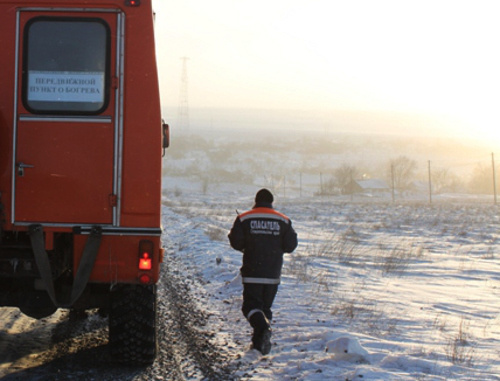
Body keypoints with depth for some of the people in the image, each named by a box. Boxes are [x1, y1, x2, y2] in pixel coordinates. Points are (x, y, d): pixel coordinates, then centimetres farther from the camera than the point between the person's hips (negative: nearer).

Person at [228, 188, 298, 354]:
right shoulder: (283, 220, 2)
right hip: (273, 273, 2)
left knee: (251, 305, -1)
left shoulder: (244, 219, -2)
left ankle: (263, 327, -30)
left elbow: (235, 242, -5)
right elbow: (290, 245, 1)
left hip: (252, 272, -2)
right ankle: (260, 341, 13)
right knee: (265, 306, 15)